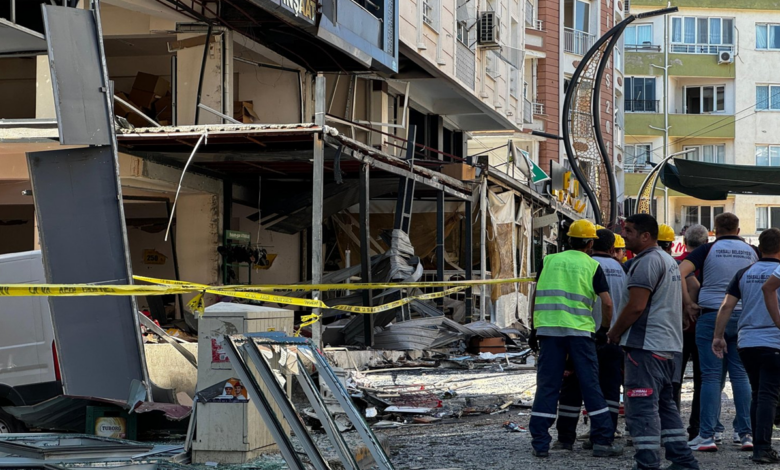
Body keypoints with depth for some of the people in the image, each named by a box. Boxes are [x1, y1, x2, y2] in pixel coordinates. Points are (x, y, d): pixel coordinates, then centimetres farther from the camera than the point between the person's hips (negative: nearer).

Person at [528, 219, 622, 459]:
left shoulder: (549, 261, 12)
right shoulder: (592, 266, 4)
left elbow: (536, 296, 12)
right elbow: (606, 303, -2)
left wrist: (534, 328, 19)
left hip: (548, 328, 2)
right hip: (579, 331, -2)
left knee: (547, 385, 5)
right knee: (590, 385, 5)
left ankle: (540, 443, 3)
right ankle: (603, 441, 6)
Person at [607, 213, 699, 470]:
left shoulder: (647, 261, -14)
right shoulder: (669, 260, 19)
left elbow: (636, 306, -21)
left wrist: (615, 332, -7)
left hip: (647, 346, -10)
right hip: (670, 345, 10)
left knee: (642, 406, -9)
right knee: (665, 404, 17)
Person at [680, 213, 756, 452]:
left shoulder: (708, 249, -1)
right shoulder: (751, 251, 8)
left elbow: (680, 273, -13)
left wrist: (688, 303, -6)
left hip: (712, 316, -2)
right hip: (743, 316, 3)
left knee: (711, 376, -2)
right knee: (740, 375, 8)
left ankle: (706, 436, -5)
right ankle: (745, 434, 8)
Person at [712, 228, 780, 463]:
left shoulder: (745, 273, 7)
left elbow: (726, 306, 2)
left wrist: (718, 336, 5)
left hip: (746, 343, 4)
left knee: (757, 395, 15)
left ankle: (759, 445, 17)